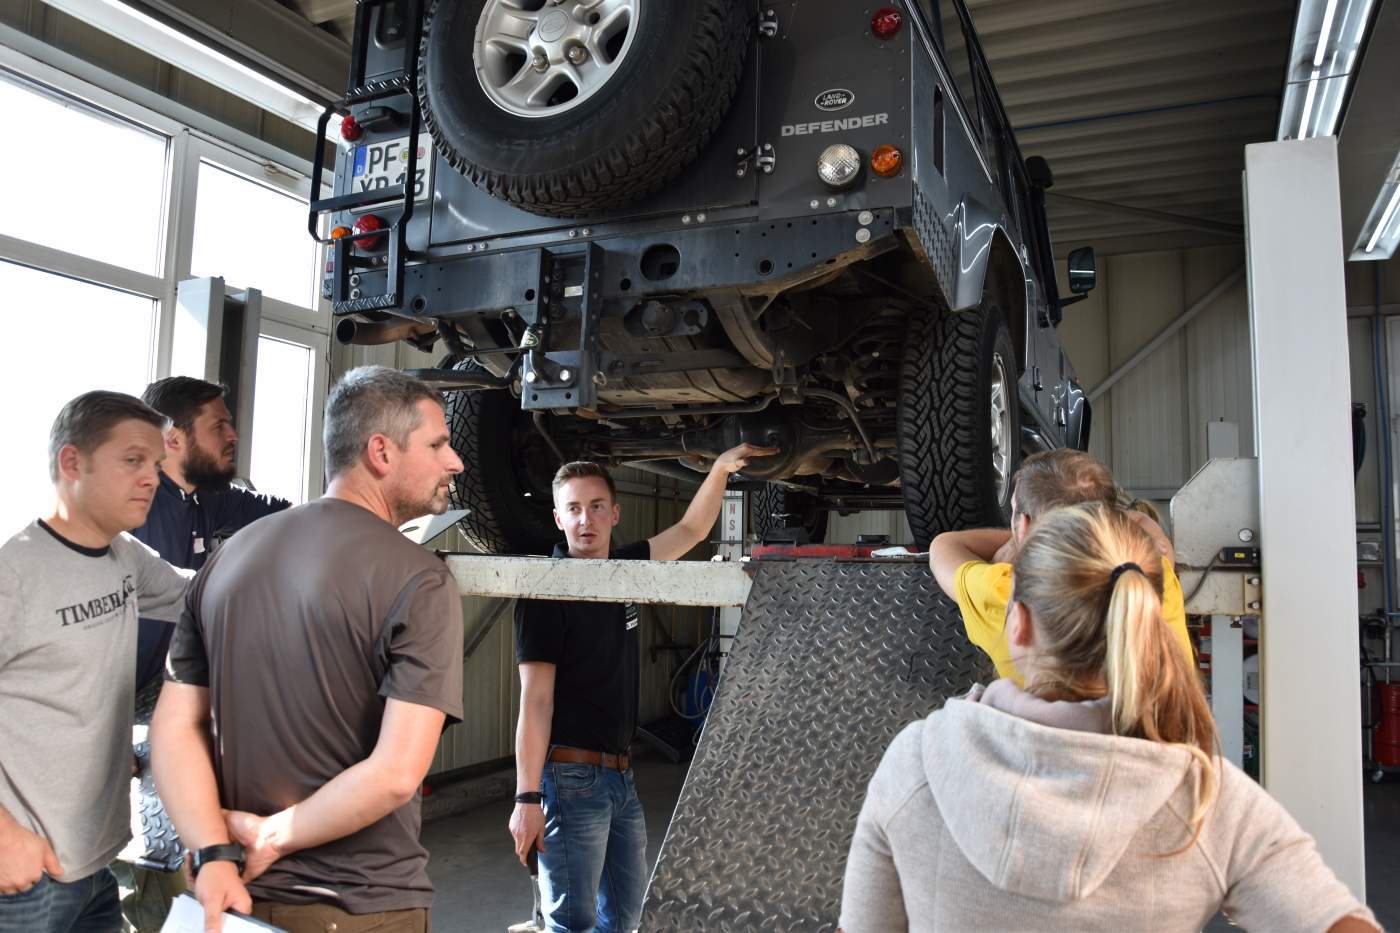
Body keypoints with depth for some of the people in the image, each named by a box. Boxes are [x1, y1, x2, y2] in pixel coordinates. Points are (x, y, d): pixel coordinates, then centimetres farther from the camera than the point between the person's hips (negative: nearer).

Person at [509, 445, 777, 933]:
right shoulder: (546, 590, -13)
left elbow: (691, 530, 15)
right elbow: (535, 700, -16)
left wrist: (720, 469, 1)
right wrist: (527, 797, -18)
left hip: (621, 774, 7)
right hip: (569, 777, -7)